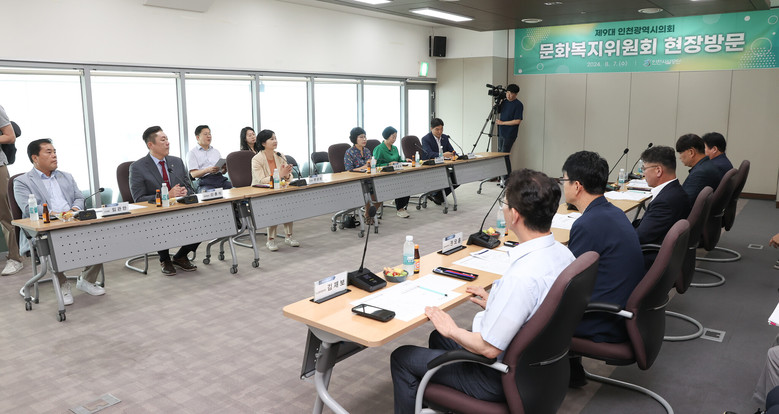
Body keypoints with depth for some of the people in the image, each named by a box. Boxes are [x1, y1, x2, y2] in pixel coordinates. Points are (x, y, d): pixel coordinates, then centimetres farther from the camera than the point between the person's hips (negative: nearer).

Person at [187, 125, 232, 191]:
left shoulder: (216, 151, 24)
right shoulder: (192, 153, 8)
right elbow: (193, 174, -3)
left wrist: (225, 168, -3)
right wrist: (207, 170, -21)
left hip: (220, 178, 4)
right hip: (205, 181, -4)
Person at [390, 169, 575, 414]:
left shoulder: (521, 276, -36)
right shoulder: (563, 253, -7)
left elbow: (490, 348, -27)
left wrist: (451, 330, -11)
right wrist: (496, 303, 13)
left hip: (502, 377, -9)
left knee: (402, 358, 5)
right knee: (438, 338, 28)